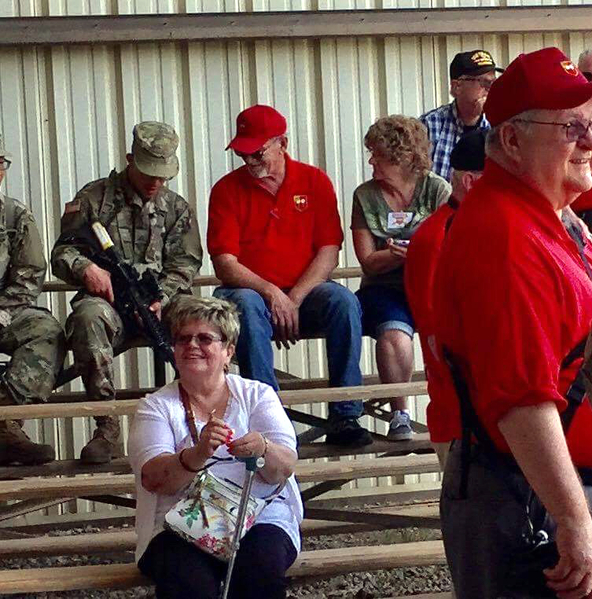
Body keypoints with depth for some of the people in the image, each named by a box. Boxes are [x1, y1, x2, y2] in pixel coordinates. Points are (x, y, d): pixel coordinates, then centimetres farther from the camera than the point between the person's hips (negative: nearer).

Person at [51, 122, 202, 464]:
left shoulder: (177, 209, 18)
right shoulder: (94, 198, 10)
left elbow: (184, 266, 9)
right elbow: (61, 252, 8)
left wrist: (160, 300, -11)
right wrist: (85, 268, -16)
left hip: (160, 301, 2)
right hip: (109, 302, -2)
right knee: (89, 315, -39)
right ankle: (107, 425, -37)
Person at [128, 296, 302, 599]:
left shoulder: (257, 395, 15)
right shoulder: (156, 406, 11)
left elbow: (285, 468, 0)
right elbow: (152, 478, -7)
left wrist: (263, 450, -25)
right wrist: (197, 455, -28)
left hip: (259, 520, 1)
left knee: (260, 571, -32)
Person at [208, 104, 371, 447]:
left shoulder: (314, 181, 5)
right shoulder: (227, 189, 3)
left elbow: (329, 251, -1)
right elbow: (225, 263, -5)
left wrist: (294, 299, -15)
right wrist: (270, 293, -20)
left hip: (304, 292, 1)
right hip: (249, 290, -1)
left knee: (344, 301, -29)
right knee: (248, 306, -36)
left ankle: (345, 417, -28)